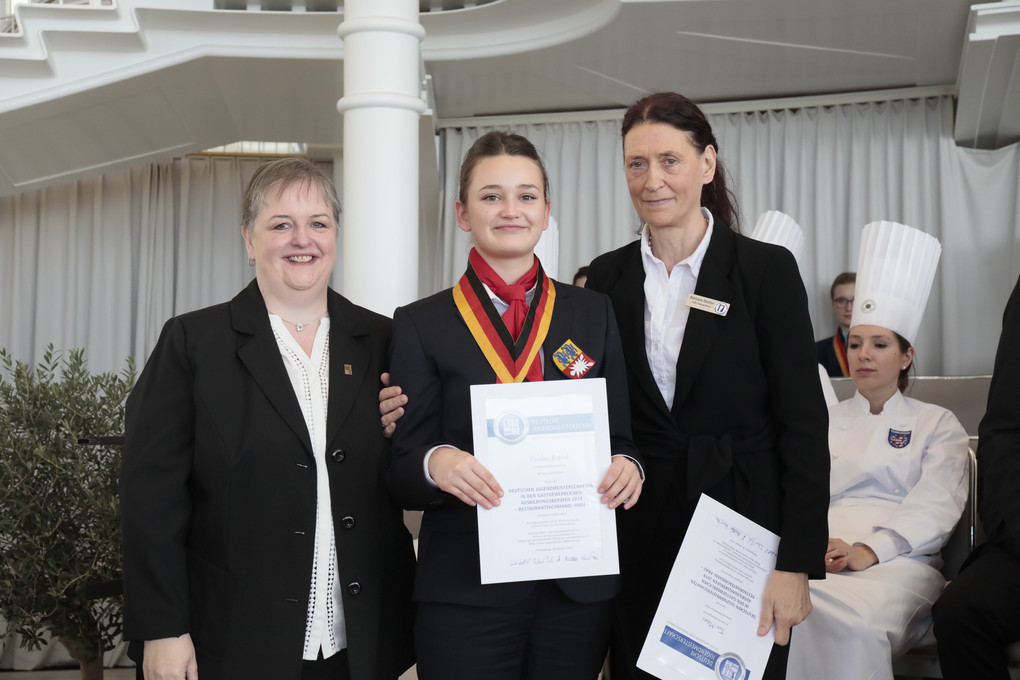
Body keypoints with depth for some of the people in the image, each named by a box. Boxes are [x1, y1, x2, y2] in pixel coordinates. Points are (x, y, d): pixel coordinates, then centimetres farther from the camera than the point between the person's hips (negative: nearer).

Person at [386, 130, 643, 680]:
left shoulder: (594, 313, 8)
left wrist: (627, 466, -11)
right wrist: (436, 463, -22)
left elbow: (621, 435, 11)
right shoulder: (421, 325, 1)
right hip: (466, 593, -2)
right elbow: (401, 476, -1)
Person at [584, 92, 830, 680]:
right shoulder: (608, 277, 6)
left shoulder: (766, 268, -4)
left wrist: (797, 564, -13)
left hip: (741, 523, -3)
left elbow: (804, 425, -7)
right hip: (638, 536, 3)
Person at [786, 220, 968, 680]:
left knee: (853, 621, -40)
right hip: (817, 553, 2)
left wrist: (869, 551, -17)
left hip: (896, 558, -2)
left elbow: (934, 506, 2)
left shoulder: (937, 425, 19)